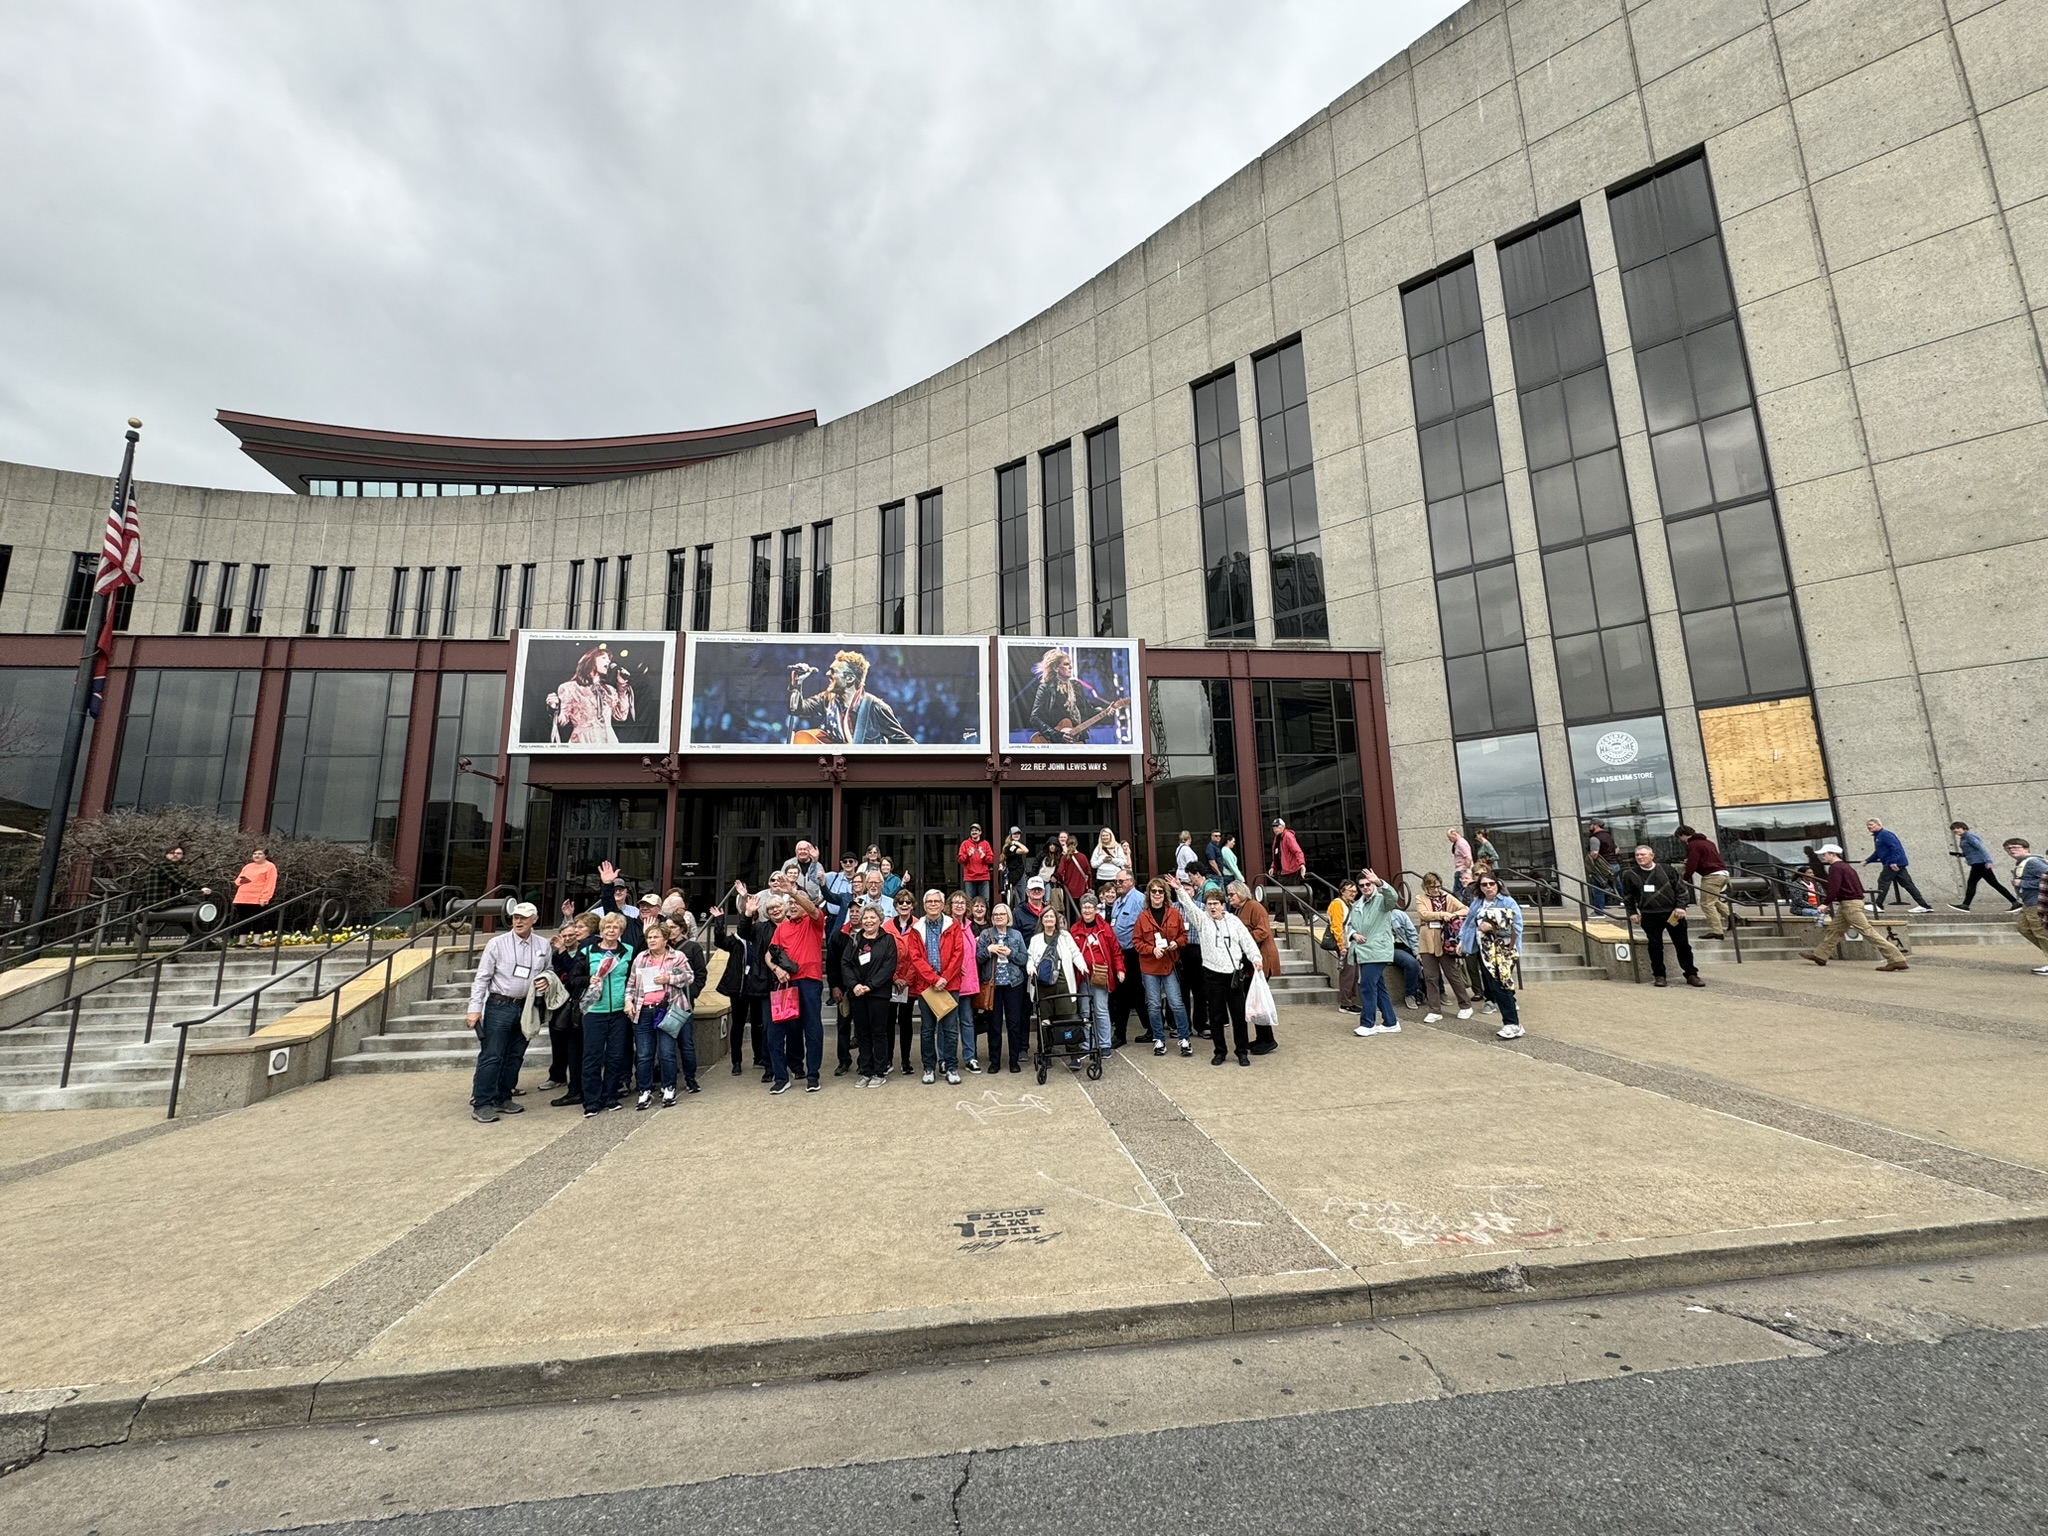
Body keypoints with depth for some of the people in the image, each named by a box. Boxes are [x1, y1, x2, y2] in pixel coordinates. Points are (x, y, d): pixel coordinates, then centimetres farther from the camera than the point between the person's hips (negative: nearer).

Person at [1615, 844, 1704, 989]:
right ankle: (1659, 975, 11)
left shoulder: (1667, 870, 1)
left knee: (1683, 944, 6)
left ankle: (1691, 974, 16)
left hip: (1673, 914, 0)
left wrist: (1680, 906, -5)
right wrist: (1633, 912, 8)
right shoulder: (1630, 874, 1)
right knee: (1655, 947, 2)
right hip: (1650, 916, 0)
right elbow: (1627, 896, 13)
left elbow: (1682, 888, 5)